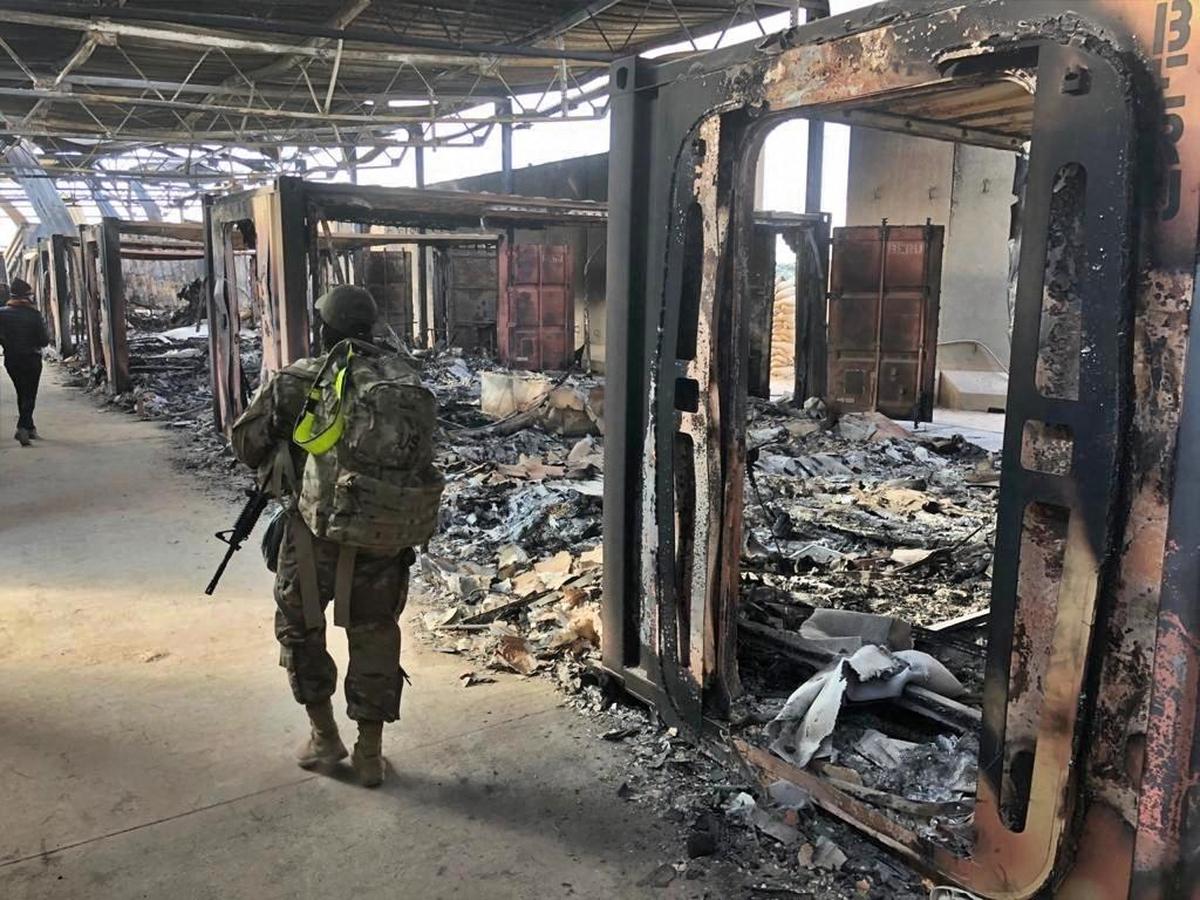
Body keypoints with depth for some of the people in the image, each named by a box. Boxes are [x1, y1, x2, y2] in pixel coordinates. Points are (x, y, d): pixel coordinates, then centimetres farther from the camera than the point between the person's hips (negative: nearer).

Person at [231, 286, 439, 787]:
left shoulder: (296, 382, -7)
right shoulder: (402, 379, -2)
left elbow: (246, 444, 1)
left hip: (315, 534, -2)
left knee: (299, 629, 20)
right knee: (375, 637, 14)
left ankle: (325, 737, 27)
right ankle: (370, 754, 21)